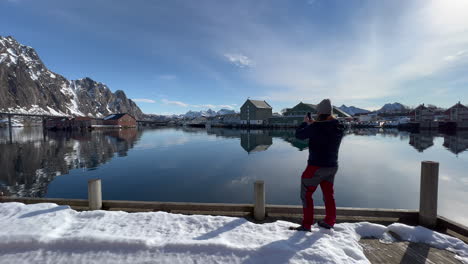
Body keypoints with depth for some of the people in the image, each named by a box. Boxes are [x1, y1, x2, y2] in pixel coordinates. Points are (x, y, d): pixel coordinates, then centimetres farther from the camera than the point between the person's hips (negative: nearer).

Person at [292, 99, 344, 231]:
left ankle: (307, 225, 15)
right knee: (328, 194, 21)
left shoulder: (316, 127, -23)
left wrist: (305, 123, 7)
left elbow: (299, 135, -9)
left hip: (316, 167, -6)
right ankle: (329, 222, 34)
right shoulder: (339, 128, -3)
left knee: (306, 194, 8)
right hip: (332, 167, 7)